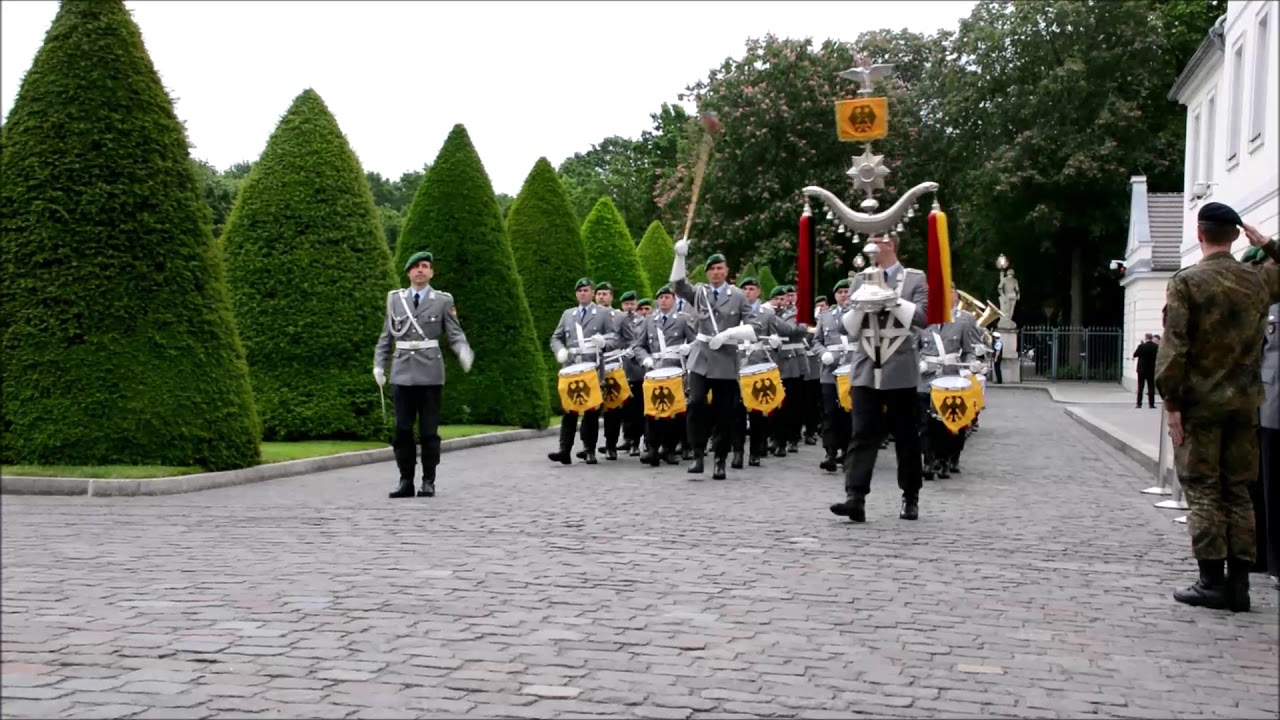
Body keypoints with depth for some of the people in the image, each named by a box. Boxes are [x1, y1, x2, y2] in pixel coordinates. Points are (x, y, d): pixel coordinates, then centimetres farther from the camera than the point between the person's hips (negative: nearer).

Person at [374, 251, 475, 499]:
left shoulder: (443, 301, 4)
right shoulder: (395, 298, 11)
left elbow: (455, 333, -1)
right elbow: (387, 336, 14)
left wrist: (464, 352, -21)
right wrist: (379, 365, 6)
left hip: (430, 373, -2)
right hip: (402, 372, 2)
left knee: (429, 430, 1)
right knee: (402, 429, 2)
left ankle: (428, 481, 9)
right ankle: (406, 481, 10)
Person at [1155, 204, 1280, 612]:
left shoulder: (1186, 282, -10)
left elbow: (1174, 348, -14)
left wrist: (1171, 402, -11)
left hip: (1199, 403, -4)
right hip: (1244, 404, 4)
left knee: (1202, 492, 2)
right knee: (1238, 491, 10)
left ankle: (1212, 582, 2)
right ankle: (1239, 582, 11)